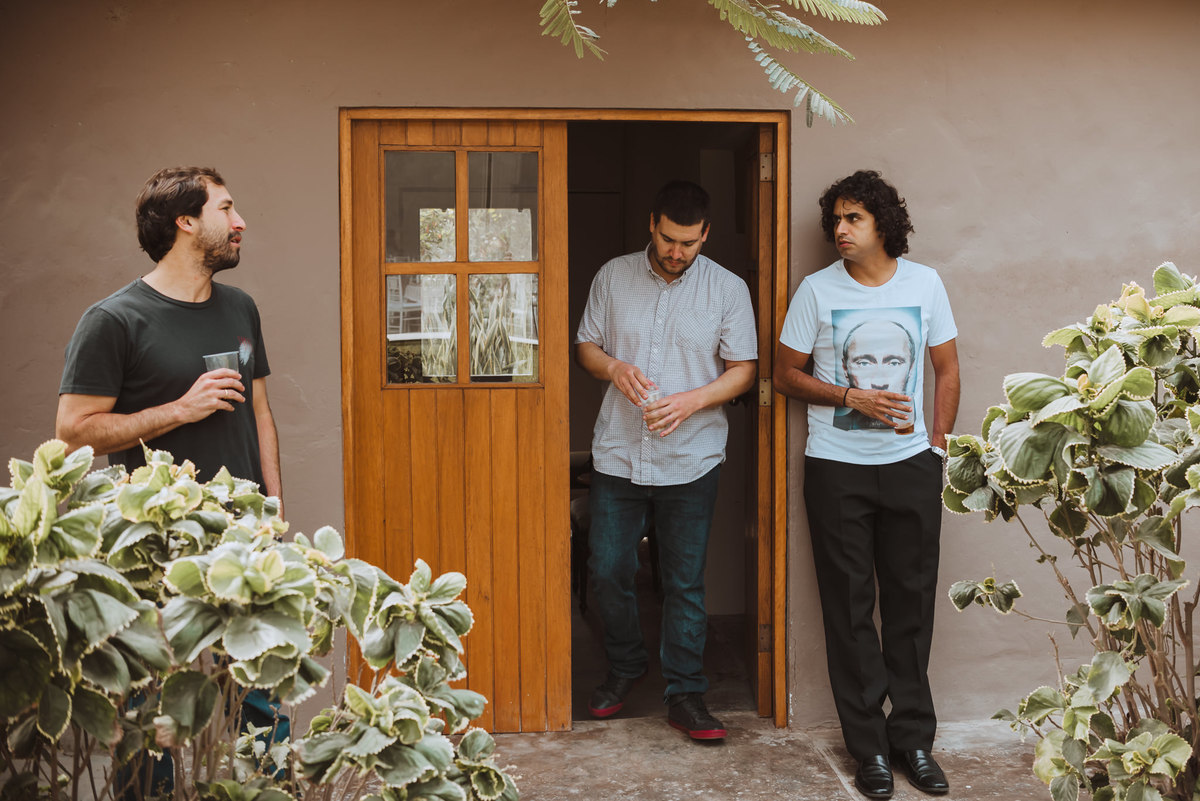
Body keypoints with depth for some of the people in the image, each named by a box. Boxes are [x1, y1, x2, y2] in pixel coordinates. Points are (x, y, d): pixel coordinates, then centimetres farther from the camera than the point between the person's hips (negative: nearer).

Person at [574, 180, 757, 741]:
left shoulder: (727, 288, -1)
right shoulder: (613, 277, 5)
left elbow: (743, 369, 0)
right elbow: (585, 346, 11)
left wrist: (691, 401, -17)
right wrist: (614, 367, -12)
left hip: (690, 461, -2)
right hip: (618, 456, 2)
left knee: (685, 583, 5)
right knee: (607, 572, 6)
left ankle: (684, 695, 17)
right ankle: (624, 667, 30)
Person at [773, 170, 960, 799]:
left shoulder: (925, 283, 3)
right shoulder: (818, 289, -2)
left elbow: (946, 368, 11)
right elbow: (786, 374, 1)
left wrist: (939, 440, 3)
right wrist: (853, 398, -12)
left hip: (911, 464, 2)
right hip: (838, 468, -1)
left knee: (911, 600, 7)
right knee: (850, 606, 3)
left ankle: (913, 736, 20)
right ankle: (869, 744, 14)